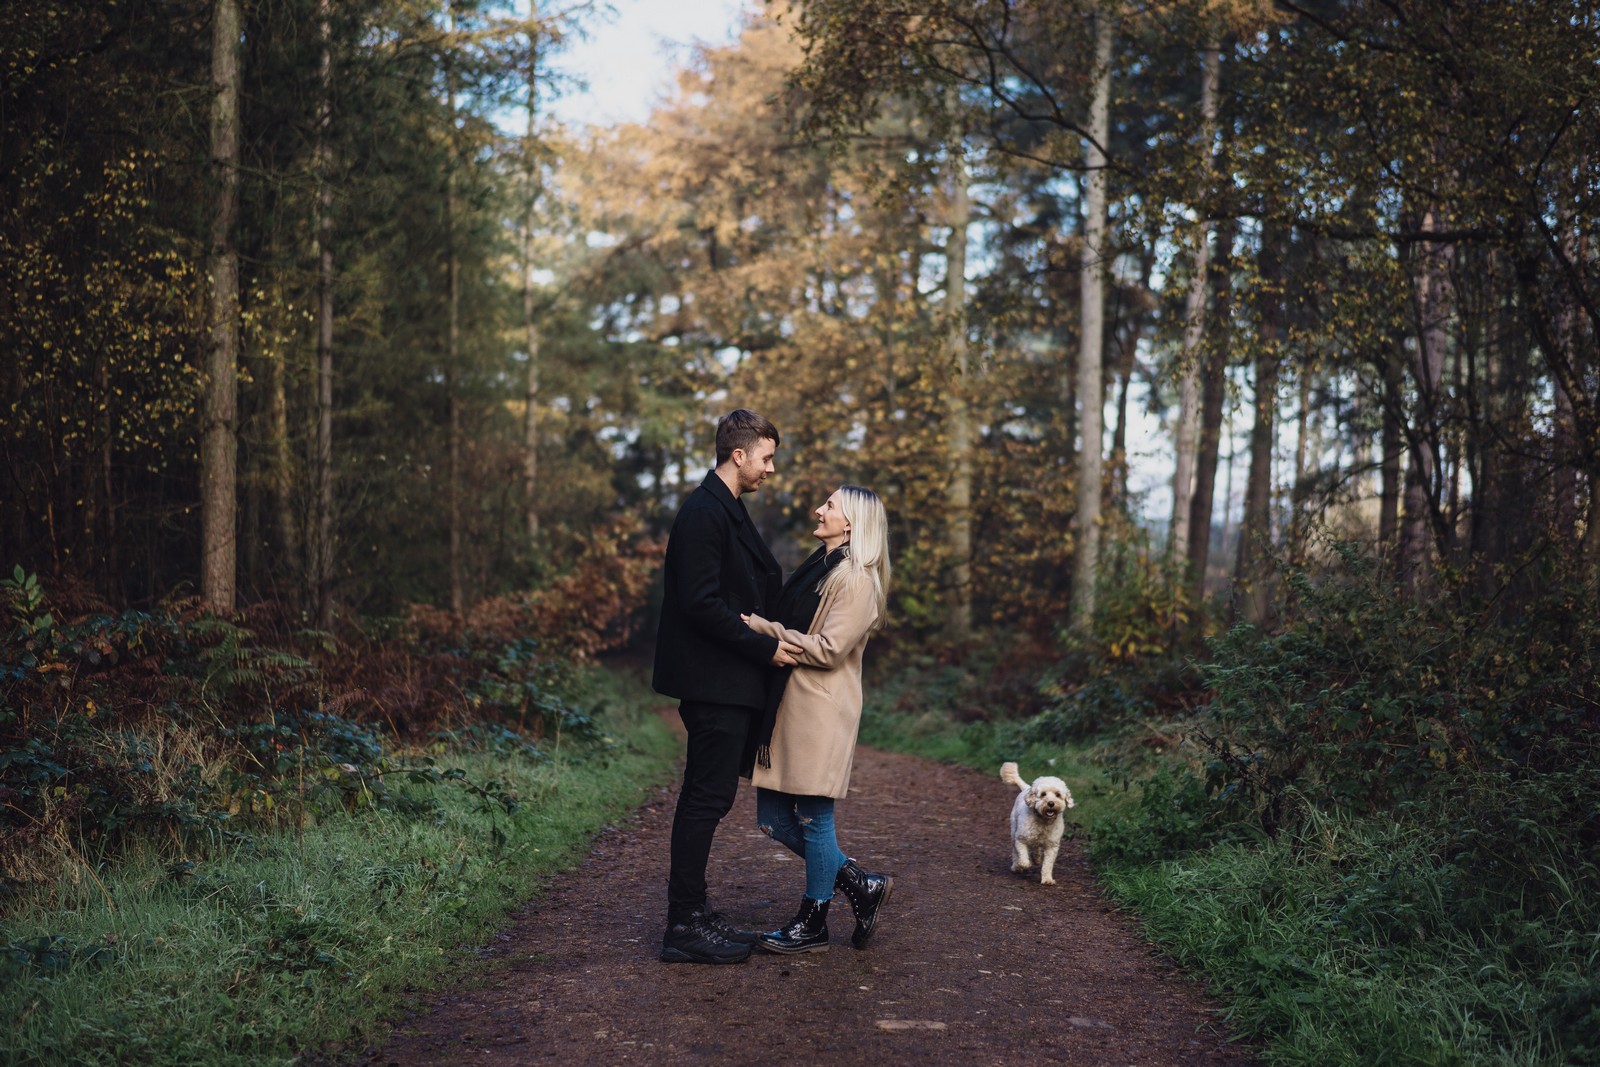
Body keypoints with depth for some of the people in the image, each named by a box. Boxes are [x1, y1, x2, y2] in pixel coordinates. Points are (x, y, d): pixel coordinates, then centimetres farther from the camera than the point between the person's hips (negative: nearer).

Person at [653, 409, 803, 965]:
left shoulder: (725, 510, 17)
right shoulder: (705, 512, -15)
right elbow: (701, 603, -22)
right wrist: (766, 648, -16)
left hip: (727, 682, 11)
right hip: (713, 681, -11)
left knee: (707, 798, 14)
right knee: (707, 798, -7)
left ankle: (691, 913, 22)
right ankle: (684, 928, -1)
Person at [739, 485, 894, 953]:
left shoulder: (857, 580, -10)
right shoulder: (817, 568, 18)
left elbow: (827, 649, -17)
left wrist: (762, 628, -14)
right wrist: (762, 626, 6)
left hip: (821, 711, -9)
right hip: (785, 704, 9)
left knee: (812, 816, 0)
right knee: (774, 819, 8)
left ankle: (813, 923, 15)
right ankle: (863, 886, 21)